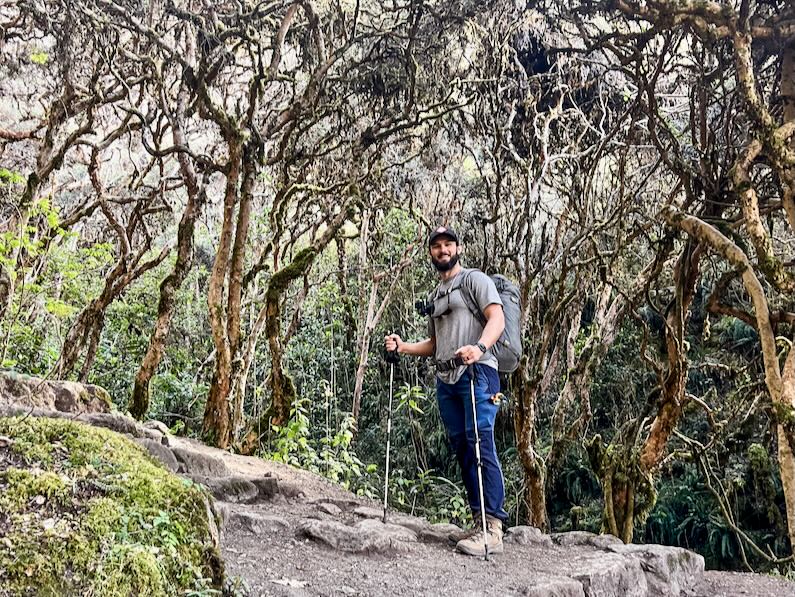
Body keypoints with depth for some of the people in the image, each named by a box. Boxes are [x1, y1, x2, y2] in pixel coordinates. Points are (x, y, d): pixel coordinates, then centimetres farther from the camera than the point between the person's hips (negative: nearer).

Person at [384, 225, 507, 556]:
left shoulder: (475, 280, 5)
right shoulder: (435, 297, 27)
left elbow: (497, 318, -10)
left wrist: (480, 347, -29)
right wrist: (404, 347, 13)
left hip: (477, 372, -8)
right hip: (445, 379, 8)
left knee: (481, 444, -17)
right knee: (462, 450, 5)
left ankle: (493, 528, -21)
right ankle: (479, 522, 9)